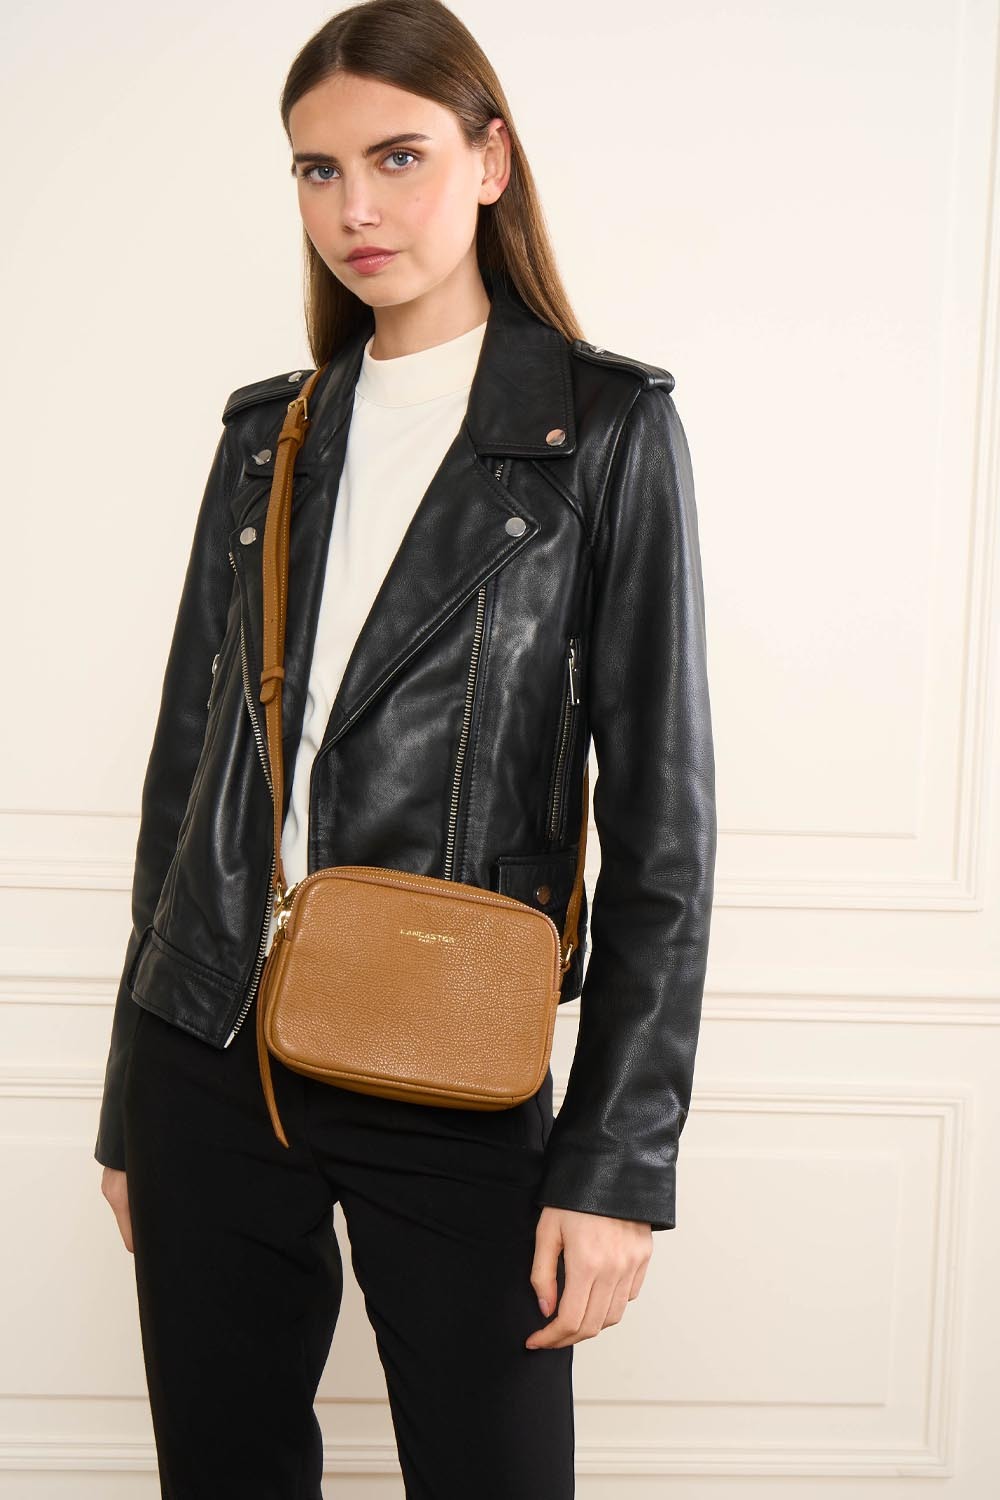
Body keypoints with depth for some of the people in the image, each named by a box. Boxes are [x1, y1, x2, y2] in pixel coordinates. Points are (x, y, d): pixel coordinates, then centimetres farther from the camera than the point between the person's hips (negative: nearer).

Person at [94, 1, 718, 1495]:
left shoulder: (605, 430, -3)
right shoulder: (272, 433, 9)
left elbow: (662, 810, -7)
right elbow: (189, 757, 12)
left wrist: (619, 1160, -11)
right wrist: (129, 1103, 13)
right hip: (206, 1057, 4)